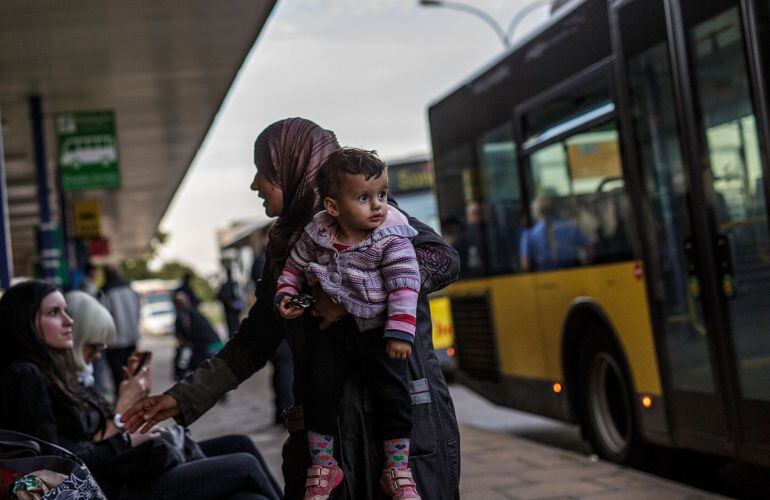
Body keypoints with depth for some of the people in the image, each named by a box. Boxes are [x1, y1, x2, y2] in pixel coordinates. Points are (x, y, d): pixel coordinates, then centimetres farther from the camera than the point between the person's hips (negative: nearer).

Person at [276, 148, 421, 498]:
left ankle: (397, 470, 10)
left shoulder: (391, 238, -16)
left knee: (392, 393, -5)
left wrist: (400, 331, -24)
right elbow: (295, 266, 10)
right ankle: (323, 466, 17)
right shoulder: (316, 234, -7)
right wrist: (286, 295, -4)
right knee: (319, 391, 0)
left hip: (375, 329, -2)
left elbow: (404, 285, -19)